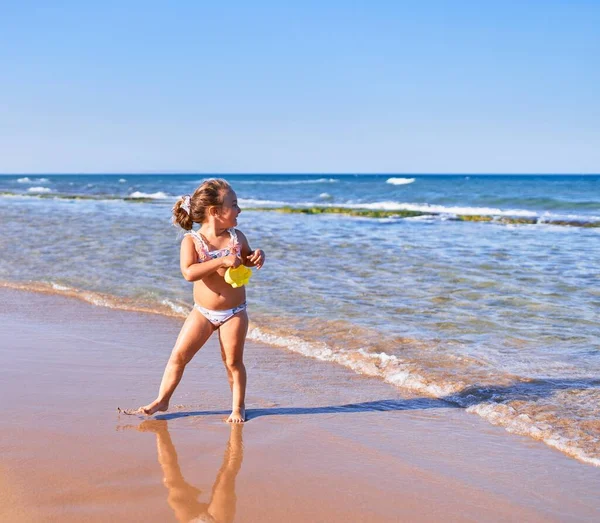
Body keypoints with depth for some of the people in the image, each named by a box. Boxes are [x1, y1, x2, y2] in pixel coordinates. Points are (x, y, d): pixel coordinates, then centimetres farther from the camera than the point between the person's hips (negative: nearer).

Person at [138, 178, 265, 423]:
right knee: (178, 355, -1)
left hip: (234, 312, 1)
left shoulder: (237, 237, -1)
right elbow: (189, 272, -26)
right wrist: (222, 261, -34)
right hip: (203, 312, -1)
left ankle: (238, 407, 19)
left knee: (233, 361, 5)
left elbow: (247, 258, 18)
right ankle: (162, 400, 14)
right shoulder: (191, 241, -11)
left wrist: (257, 257, -7)